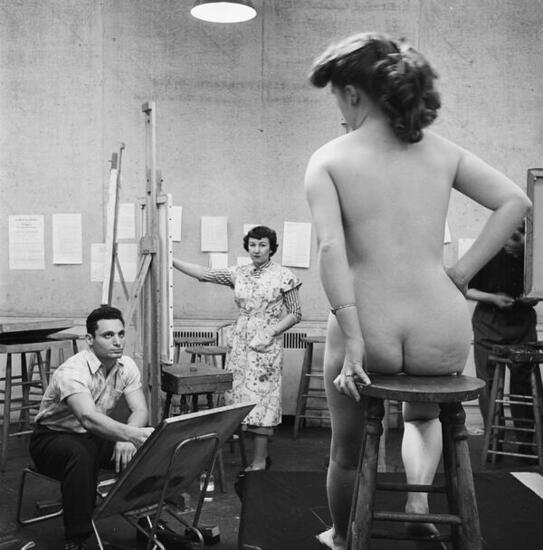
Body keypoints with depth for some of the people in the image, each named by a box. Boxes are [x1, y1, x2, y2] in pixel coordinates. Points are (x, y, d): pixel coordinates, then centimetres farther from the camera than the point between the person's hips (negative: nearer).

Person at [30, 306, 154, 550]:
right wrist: (133, 434, -60)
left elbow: (140, 410, -11)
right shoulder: (73, 372, -30)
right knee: (80, 456, -39)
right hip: (54, 436, -6)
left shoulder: (126, 366, -7)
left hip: (95, 436, 6)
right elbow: (89, 418, -46)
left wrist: (126, 439, -32)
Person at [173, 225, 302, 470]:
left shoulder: (283, 276, -2)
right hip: (240, 340, 5)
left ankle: (259, 461, 2)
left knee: (261, 395, -6)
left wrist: (271, 332, -13)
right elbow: (204, 274, 4)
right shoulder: (239, 274, 9)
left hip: (266, 344, -5)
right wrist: (171, 260, -3)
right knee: (238, 394, 4)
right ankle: (260, 454, 17)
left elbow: (295, 313, 0)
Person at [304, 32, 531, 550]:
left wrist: (353, 341, -15)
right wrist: (463, 270, 4)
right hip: (442, 337, 3)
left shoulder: (327, 159, -4)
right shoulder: (441, 152, 6)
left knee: (347, 450, 27)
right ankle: (418, 494, 13)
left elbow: (331, 249, -16)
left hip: (369, 337, -2)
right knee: (424, 414, 37)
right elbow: (515, 202, 3)